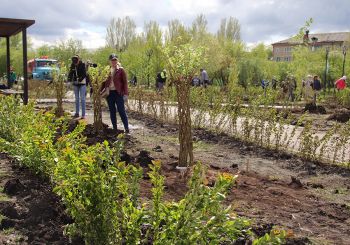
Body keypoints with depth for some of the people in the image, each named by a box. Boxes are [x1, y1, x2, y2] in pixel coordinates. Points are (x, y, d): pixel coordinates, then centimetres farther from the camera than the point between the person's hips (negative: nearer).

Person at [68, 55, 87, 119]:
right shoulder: (73, 66, 3)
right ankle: (77, 113, 23)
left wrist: (81, 78, -34)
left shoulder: (82, 65, -10)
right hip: (75, 83, 5)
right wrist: (69, 78, -20)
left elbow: (84, 74, -18)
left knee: (82, 99, -4)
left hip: (82, 83, -5)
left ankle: (83, 114, 0)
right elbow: (71, 73, 0)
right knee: (77, 99, 13)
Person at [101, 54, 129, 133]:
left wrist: (125, 94, -11)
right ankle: (114, 128, 17)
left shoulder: (121, 70, -2)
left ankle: (126, 128, 0)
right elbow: (104, 82, 15)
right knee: (112, 111, 9)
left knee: (121, 111, -5)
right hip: (109, 93, 4)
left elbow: (125, 82, -4)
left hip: (118, 93, -4)